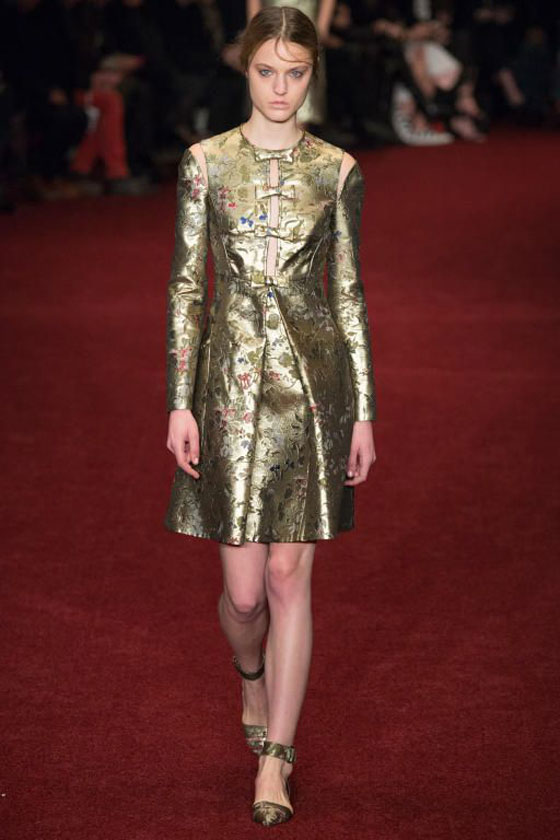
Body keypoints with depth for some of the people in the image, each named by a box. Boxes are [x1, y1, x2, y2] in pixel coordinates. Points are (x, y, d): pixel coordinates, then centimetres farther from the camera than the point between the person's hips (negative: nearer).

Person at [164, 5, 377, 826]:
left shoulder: (337, 171, 2)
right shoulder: (206, 162, 1)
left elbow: (349, 293, 5)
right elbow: (186, 284, 2)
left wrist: (364, 413, 3)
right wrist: (179, 402, -4)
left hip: (314, 379, 0)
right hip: (232, 381, 0)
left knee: (290, 579, 0)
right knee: (244, 588, 2)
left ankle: (275, 761, 9)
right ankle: (253, 679, 37)